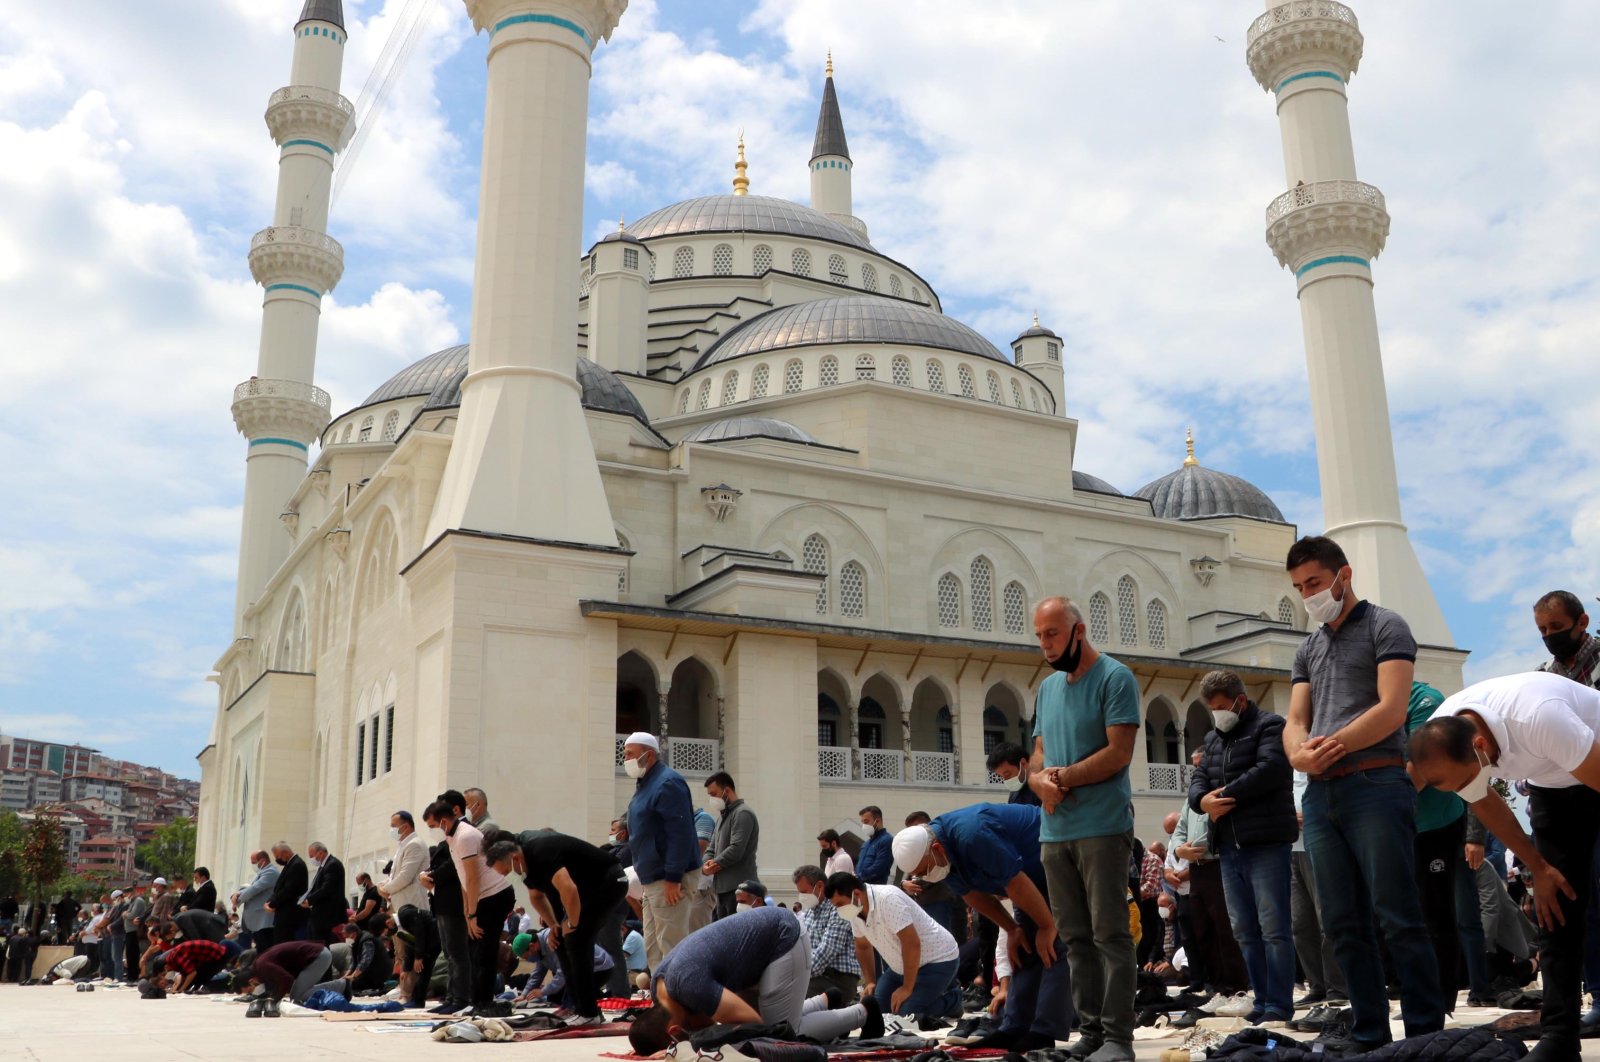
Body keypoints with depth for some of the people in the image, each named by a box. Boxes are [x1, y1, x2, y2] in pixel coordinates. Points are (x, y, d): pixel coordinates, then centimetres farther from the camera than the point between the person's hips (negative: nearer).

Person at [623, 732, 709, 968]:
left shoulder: (667, 783, -15)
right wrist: (643, 874, 18)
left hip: (670, 881, -10)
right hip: (653, 880, 10)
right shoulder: (645, 784, 16)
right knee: (653, 948, 12)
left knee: (672, 948, -7)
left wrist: (673, 878, -24)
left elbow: (681, 834, -22)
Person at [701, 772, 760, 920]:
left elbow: (736, 850, -20)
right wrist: (706, 865, -2)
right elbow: (711, 848, 20)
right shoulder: (723, 816, 21)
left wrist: (714, 863, -6)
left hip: (738, 888, -10)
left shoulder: (742, 813, -9)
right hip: (723, 888, 10)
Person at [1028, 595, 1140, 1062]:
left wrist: (1063, 777, -10)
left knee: (1110, 934, -5)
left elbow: (1119, 752, -12)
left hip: (1102, 827, -7)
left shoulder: (1114, 679, -5)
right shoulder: (1047, 688, 17)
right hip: (1054, 831, 7)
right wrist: (1040, 779, -5)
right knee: (1076, 937, 9)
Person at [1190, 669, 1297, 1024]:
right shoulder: (1213, 738, 22)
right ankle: (1262, 999, 15)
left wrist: (1226, 796, -10)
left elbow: (1269, 770, -15)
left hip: (1266, 843, -8)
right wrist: (1203, 800, -8)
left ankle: (1279, 1004, -2)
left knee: (1274, 927, -6)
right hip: (1229, 847, 8)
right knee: (1244, 930, 9)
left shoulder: (1270, 727, -1)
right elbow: (1198, 779, 16)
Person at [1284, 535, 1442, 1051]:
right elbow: (1295, 722, 13)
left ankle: (1426, 1034, 1)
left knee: (1397, 919, -6)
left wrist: (1326, 747, -12)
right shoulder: (1308, 648, 21)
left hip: (1375, 783, -7)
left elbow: (1391, 709, -11)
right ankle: (1369, 1033, 14)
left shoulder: (1384, 626, 2)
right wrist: (1300, 753, -9)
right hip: (1320, 795, 7)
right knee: (1343, 925, 7)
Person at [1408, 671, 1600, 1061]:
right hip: (1552, 784, 5)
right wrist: (1538, 868, 0)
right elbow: (1485, 804, -2)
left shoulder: (1538, 718, -45)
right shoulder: (1440, 743, -23)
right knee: (1558, 904, -2)